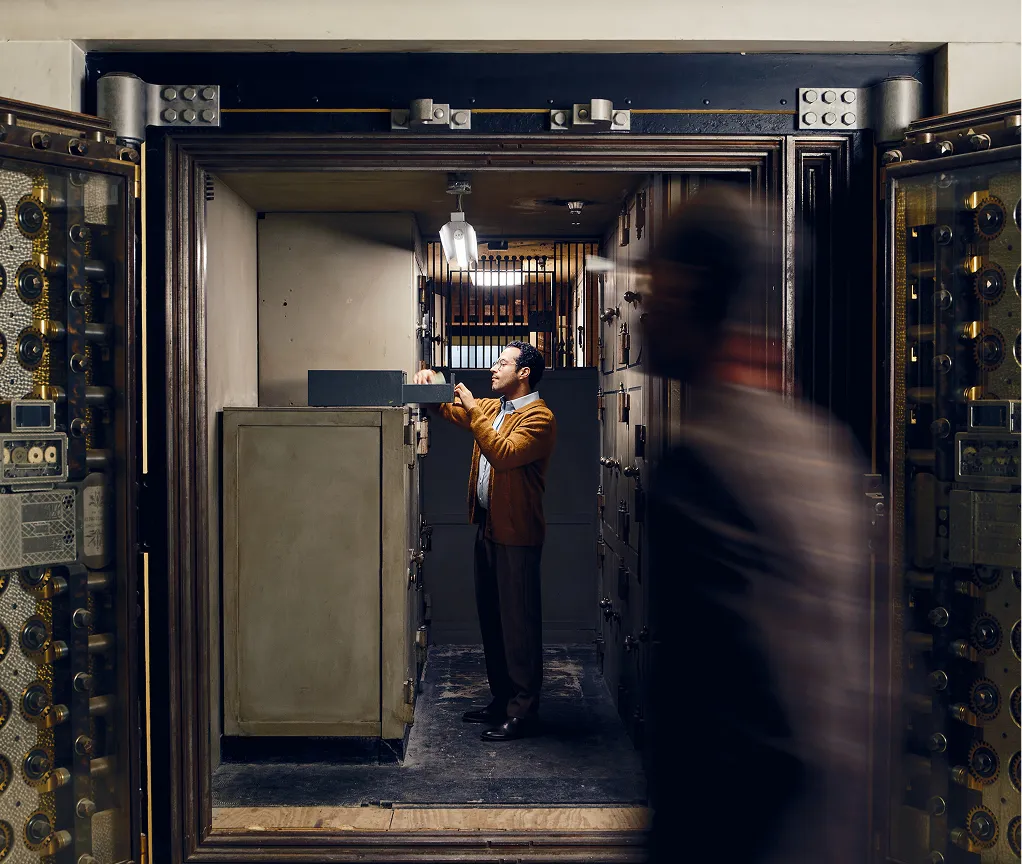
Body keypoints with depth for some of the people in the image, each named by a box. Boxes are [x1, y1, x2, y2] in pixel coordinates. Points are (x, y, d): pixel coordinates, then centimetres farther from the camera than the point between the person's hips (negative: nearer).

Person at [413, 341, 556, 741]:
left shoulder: (539, 417, -13)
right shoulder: (492, 408, 14)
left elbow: (504, 455, -27)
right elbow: (449, 411, 23)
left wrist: (473, 409, -23)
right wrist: (432, 384, 3)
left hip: (516, 533, -9)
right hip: (487, 528, 9)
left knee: (518, 622, -4)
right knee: (491, 618, 15)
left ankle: (523, 711, 3)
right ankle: (501, 700, 27)